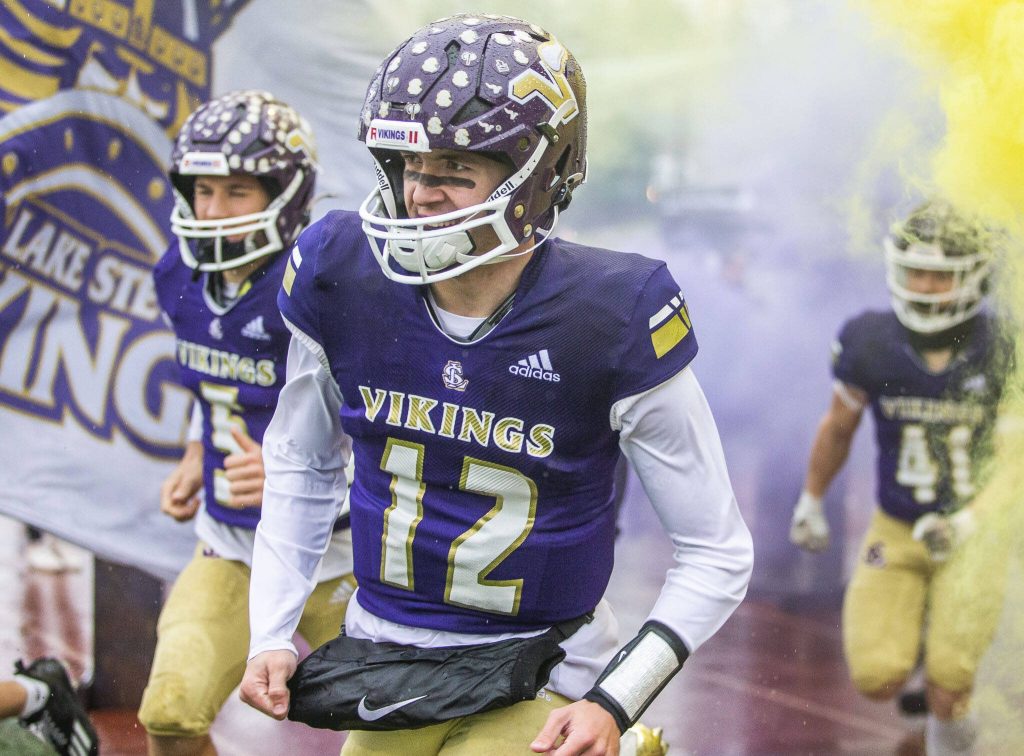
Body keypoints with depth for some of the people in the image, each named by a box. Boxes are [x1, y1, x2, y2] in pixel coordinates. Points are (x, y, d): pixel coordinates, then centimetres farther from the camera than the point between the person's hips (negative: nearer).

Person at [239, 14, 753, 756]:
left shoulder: (611, 323, -20)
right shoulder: (343, 280, -10)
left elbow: (719, 554, -11)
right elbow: (300, 465, 9)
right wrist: (271, 635, 3)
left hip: (536, 683, -4)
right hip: (386, 664, 4)